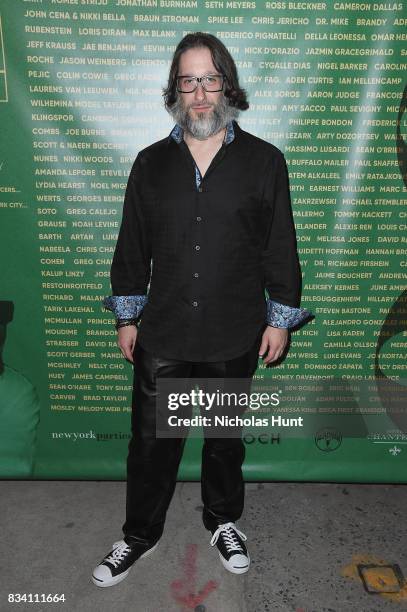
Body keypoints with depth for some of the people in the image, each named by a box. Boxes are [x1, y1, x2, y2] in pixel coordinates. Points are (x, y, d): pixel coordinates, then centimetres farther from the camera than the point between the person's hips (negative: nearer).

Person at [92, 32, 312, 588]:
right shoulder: (151, 162, 5)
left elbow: (281, 248, 1)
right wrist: (126, 316, 6)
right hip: (162, 335, 1)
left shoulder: (265, 161, 0)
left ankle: (224, 522, 42)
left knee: (226, 438, 17)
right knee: (151, 439, 11)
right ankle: (140, 535, 35)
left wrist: (281, 317, 0)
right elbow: (132, 246, 7)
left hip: (235, 336, -1)